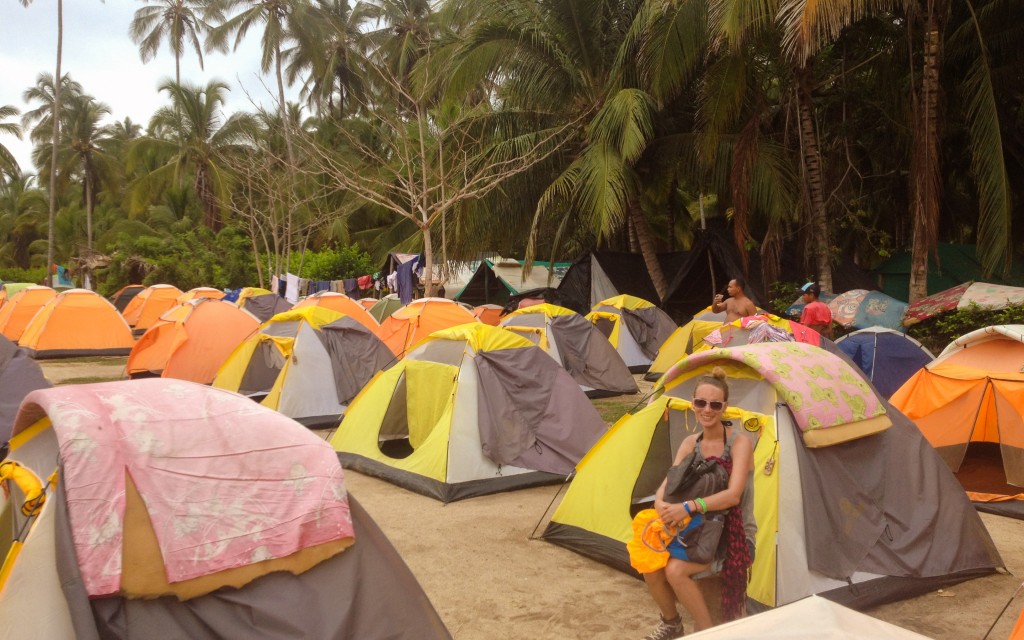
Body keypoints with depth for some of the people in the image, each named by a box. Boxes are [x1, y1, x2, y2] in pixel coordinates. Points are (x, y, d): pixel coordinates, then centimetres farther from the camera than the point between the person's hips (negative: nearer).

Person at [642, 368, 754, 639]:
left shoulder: (739, 442, -15)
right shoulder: (691, 443, 4)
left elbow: (733, 495, -26)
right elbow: (667, 483, -2)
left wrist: (688, 507, -35)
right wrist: (661, 504, -26)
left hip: (732, 535, -6)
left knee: (676, 570, -27)